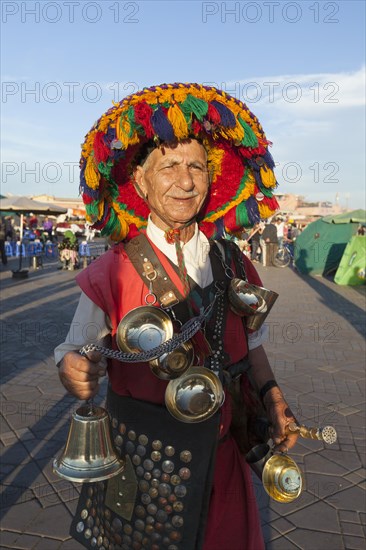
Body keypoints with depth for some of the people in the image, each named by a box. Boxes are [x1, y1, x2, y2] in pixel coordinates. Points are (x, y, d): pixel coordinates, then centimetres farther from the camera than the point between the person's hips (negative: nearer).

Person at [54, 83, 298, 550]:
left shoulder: (232, 263, -3)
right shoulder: (113, 273, -15)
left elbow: (251, 344, 8)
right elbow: (76, 350, -11)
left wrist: (272, 398, -5)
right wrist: (74, 373, -33)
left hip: (222, 455, 4)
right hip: (141, 456, -3)